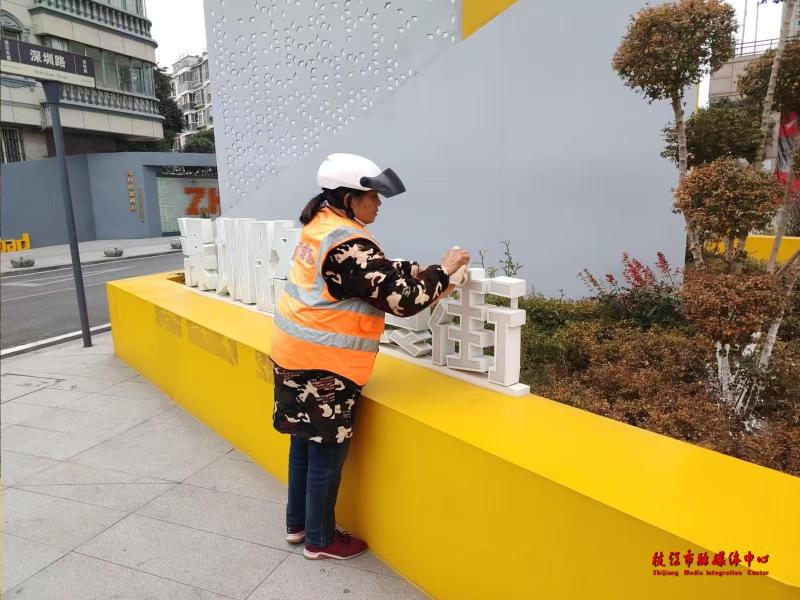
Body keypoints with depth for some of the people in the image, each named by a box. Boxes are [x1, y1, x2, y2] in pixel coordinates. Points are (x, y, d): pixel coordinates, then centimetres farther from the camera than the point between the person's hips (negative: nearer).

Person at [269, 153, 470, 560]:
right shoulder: (349, 246, -23)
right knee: (327, 453, 8)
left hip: (298, 354, 10)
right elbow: (402, 298, -21)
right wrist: (442, 272, -8)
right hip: (322, 364, -10)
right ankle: (320, 540, 27)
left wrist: (421, 271, 3)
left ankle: (297, 523, 39)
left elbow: (380, 272, 13)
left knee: (305, 444, 22)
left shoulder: (322, 225, 6)